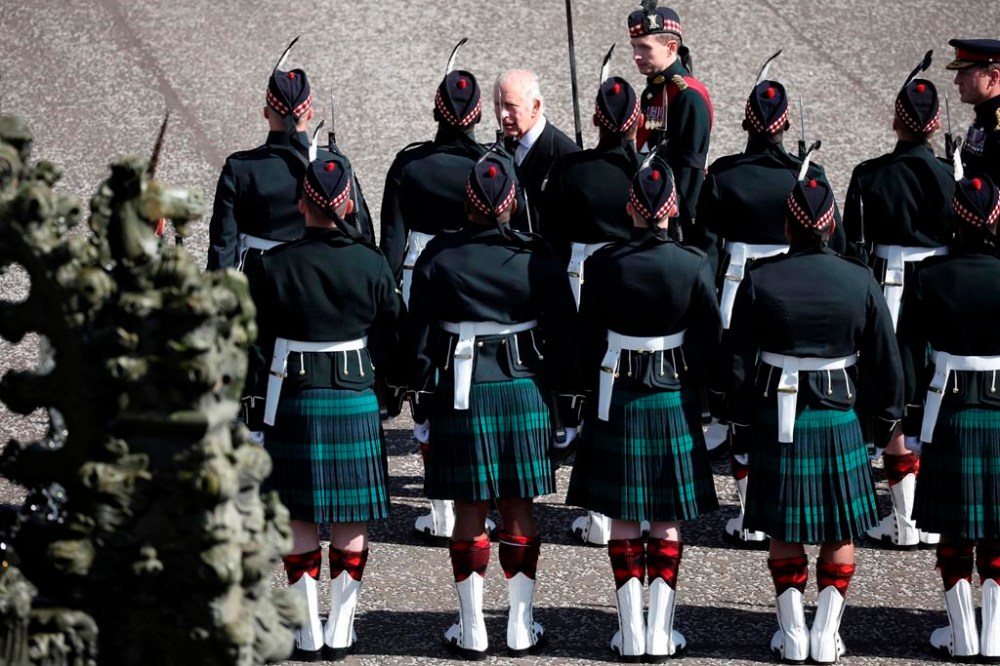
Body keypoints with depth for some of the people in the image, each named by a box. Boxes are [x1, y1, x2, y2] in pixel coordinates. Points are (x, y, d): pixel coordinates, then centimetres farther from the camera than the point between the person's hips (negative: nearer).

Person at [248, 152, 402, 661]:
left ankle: (309, 634, 10)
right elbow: (390, 338, 4)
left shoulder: (273, 267, -10)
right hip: (357, 404, 1)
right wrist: (393, 379, 22)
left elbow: (255, 339, -2)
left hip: (295, 403, -1)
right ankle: (340, 632, 13)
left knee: (300, 518, 8)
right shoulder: (371, 265, -5)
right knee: (353, 518, 10)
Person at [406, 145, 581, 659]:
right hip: (526, 392, 1)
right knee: (519, 513, 9)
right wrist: (566, 411, 9)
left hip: (460, 397, -1)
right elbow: (563, 339, 1)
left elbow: (420, 340, -2)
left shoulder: (437, 260, -5)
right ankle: (521, 630, 13)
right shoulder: (538, 261, -3)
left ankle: (472, 631, 10)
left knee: (469, 515, 5)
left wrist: (421, 409, 6)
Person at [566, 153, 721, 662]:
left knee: (624, 521, 8)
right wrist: (709, 388, 13)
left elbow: (588, 338, -2)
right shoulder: (693, 266, -10)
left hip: (617, 400, 0)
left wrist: (593, 391, 11)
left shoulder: (604, 264, -10)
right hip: (674, 403, 0)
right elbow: (711, 342, -3)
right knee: (668, 523, 8)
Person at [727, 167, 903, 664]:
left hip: (776, 422, 0)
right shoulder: (860, 282, -6)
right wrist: (889, 418, 14)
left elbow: (739, 363, -5)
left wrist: (740, 427, 5)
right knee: (841, 531, 13)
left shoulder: (758, 281, -9)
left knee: (782, 531, 12)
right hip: (838, 422, 0)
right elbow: (886, 360, 0)